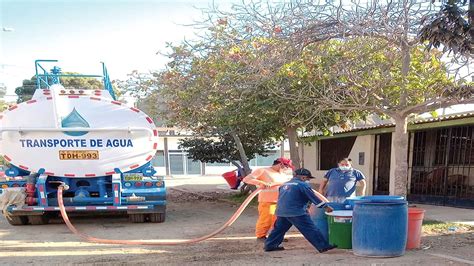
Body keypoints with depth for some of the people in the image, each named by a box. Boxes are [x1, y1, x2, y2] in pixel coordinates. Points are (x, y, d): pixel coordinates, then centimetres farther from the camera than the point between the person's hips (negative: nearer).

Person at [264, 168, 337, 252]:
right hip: (296, 213, -7)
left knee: (279, 229, 17)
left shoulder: (285, 184, 18)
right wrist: (326, 207, 1)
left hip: (281, 212, 7)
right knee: (310, 230, -3)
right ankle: (323, 246, -2)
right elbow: (313, 197, -7)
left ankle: (270, 245, 18)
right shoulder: (302, 184, -6)